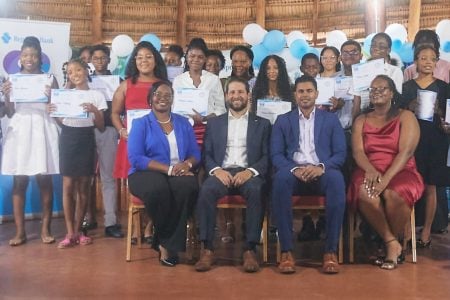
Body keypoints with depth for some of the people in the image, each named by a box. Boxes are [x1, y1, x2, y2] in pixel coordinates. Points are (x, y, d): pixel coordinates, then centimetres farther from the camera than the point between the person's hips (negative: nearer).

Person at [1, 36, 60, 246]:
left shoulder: (49, 79, 5)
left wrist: (52, 97, -15)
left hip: (43, 130, -1)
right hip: (19, 131, 1)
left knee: (45, 180, 1)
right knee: (19, 181, 1)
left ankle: (45, 229, 10)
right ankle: (20, 231, 8)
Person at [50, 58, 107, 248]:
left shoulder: (96, 96, 3)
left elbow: (101, 127, 1)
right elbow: (61, 122, 11)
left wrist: (94, 111, -17)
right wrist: (53, 113, -9)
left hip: (86, 139, -1)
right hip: (68, 138, 1)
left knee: (83, 186, 4)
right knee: (68, 186, -3)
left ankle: (77, 230, 15)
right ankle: (70, 233, 2)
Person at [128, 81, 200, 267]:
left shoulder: (183, 123, 18)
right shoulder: (140, 124, 7)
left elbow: (195, 153, 12)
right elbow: (136, 158, -7)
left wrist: (187, 164, -13)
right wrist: (168, 169, -17)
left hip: (179, 174, 3)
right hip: (147, 174, -2)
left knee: (188, 186, -34)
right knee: (159, 188, -39)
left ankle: (167, 243, -21)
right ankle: (167, 240, -14)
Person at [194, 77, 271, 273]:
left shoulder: (262, 124, 17)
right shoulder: (214, 123, 21)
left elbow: (267, 156, 6)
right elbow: (206, 154, 11)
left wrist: (250, 171, -13)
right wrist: (216, 170, -10)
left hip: (248, 174, -1)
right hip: (221, 172, 1)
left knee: (255, 190, -36)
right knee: (206, 190, -32)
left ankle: (250, 249, -30)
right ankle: (207, 249, -27)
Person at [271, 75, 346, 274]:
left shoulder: (331, 119, 18)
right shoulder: (283, 120, 18)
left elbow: (341, 153, 7)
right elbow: (276, 155, 6)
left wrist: (321, 167, -14)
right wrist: (295, 169, -15)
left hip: (321, 172, 0)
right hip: (293, 172, 0)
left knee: (336, 179, -36)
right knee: (280, 178, -36)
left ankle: (331, 250, -28)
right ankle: (286, 250, -30)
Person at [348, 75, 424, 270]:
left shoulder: (405, 117, 5)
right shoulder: (361, 120, 15)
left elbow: (406, 152, -9)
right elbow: (358, 151, 1)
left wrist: (387, 177, -24)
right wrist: (371, 170, -22)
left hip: (400, 172, -2)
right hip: (370, 172, 2)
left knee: (393, 193, -37)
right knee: (364, 192, -34)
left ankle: (391, 242, -10)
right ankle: (392, 243, -18)